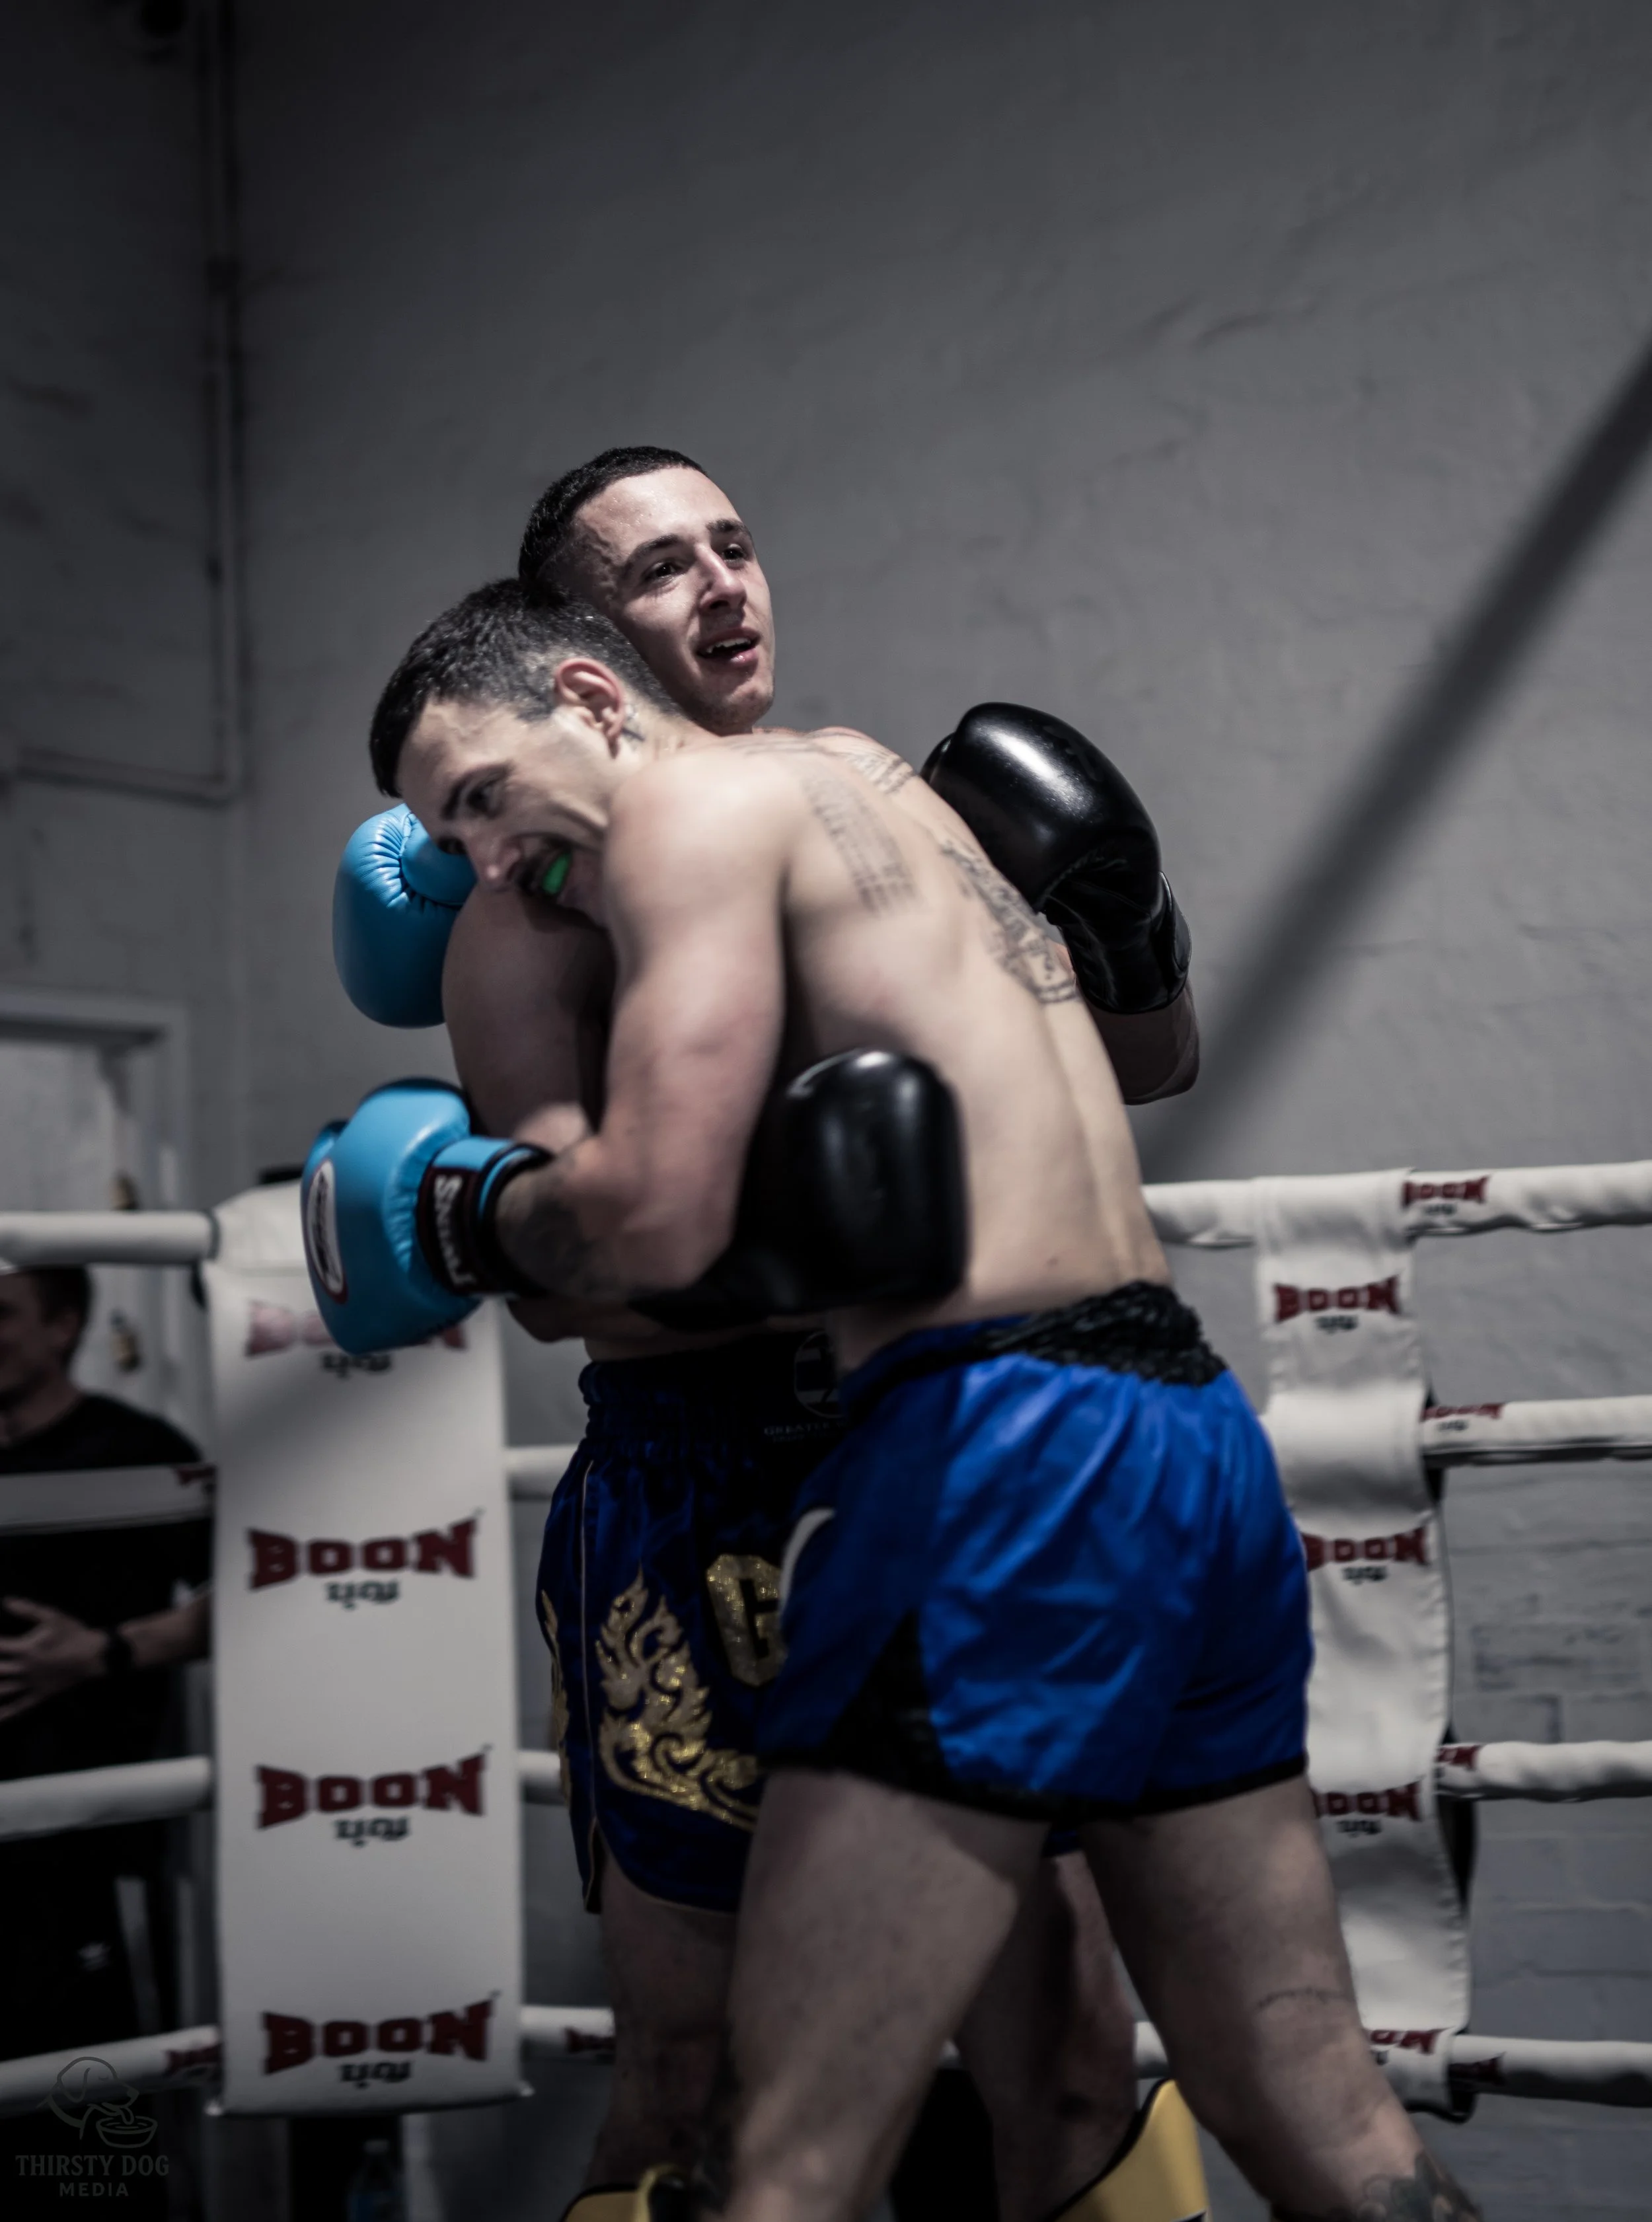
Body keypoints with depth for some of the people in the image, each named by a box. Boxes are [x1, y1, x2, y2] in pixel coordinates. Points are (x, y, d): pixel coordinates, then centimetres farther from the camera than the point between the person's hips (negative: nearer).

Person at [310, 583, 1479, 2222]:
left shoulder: (701, 802, -1)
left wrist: (458, 1213, 6)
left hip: (1004, 1443, -9)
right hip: (1194, 1428, 10)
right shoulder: (890, 796, 25)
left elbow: (654, 1220, -14)